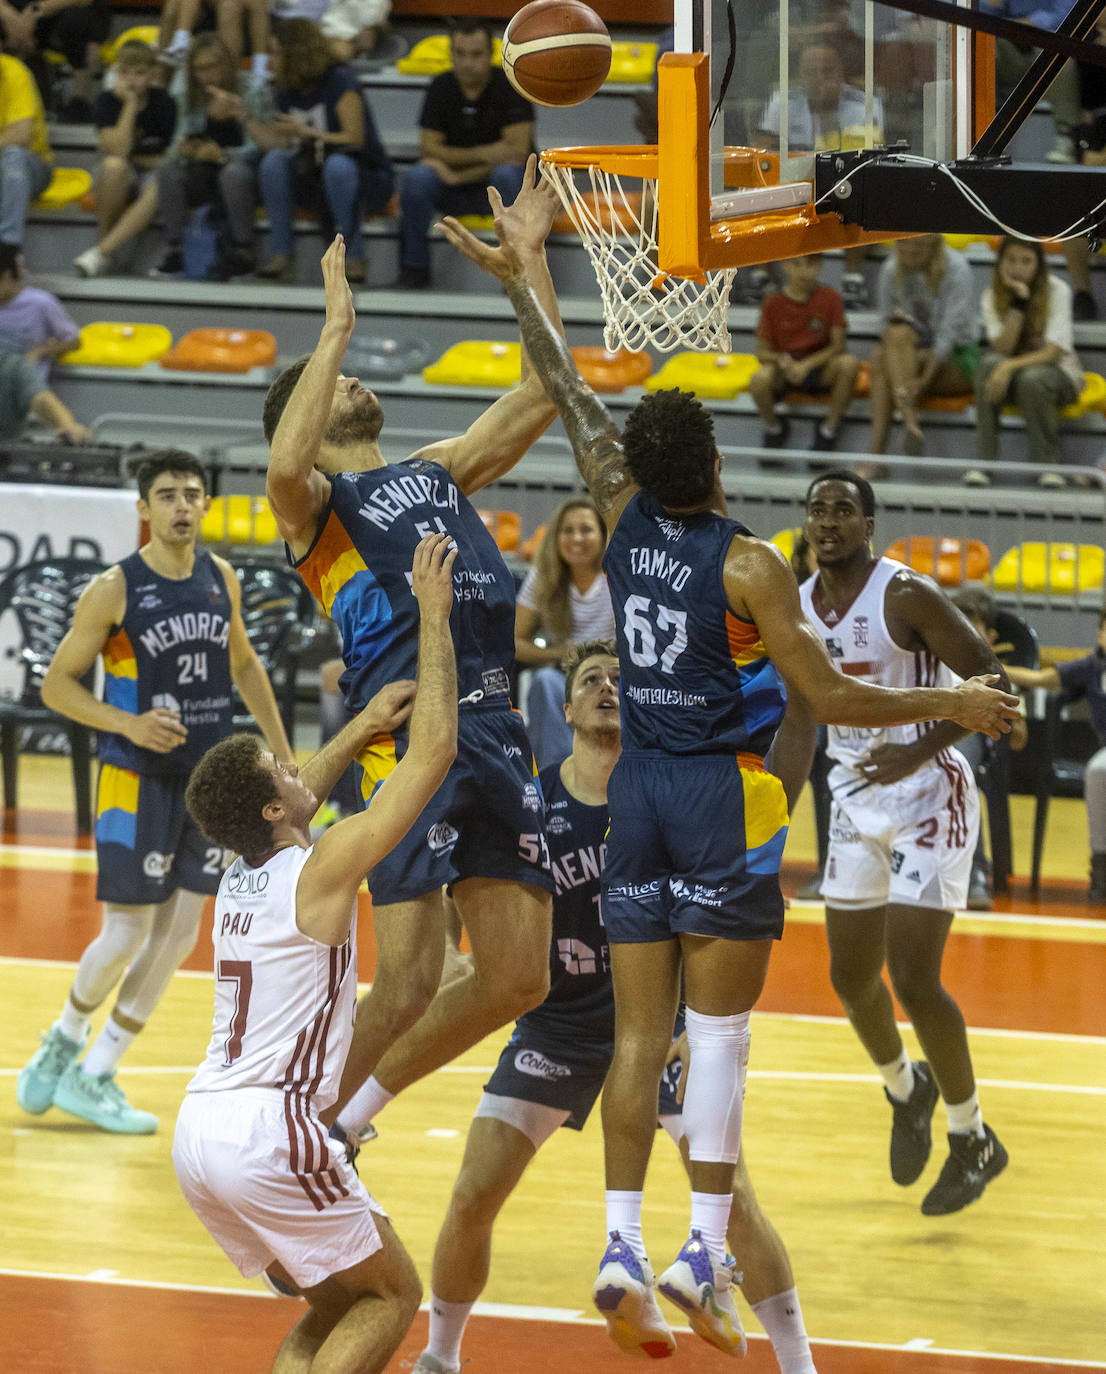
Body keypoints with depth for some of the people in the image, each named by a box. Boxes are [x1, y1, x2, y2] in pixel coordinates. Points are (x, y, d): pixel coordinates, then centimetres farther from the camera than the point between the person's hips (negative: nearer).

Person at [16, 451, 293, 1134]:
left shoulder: (222, 579, 4)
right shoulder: (115, 590, -12)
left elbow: (243, 663, 20)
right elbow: (57, 683, -8)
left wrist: (283, 752, 17)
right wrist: (128, 724, -23)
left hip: (211, 779, 6)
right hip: (138, 781, -6)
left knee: (178, 936, 3)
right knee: (127, 934, -6)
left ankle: (95, 1077, 12)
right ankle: (65, 1040, 22)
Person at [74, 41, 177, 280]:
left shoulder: (163, 102, -6)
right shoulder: (107, 101, -9)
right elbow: (117, 151, -22)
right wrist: (130, 104, -23)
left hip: (153, 173, 1)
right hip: (119, 180, -1)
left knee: (158, 191, -37)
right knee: (114, 165, -38)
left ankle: (101, 253, -36)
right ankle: (103, 238, -22)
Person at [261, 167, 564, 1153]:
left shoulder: (439, 474, 26)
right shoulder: (315, 503, 5)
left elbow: (541, 395, 23)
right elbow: (286, 465, -20)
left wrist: (530, 256, 19)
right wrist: (336, 329, -16)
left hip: (496, 731, 7)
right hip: (408, 733, -7)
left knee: (519, 978, 5)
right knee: (408, 981, -10)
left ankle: (357, 1108, 22)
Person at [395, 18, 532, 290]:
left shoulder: (510, 87, -10)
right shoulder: (441, 88, 0)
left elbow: (517, 152, -17)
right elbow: (429, 149, -5)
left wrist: (458, 174, -19)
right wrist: (483, 154, -19)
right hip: (453, 193, 2)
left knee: (508, 174, -37)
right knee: (416, 177, -28)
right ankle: (414, 270, -17)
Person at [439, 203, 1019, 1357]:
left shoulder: (625, 518, -1)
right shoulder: (747, 564, -15)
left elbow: (573, 402, 12)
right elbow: (826, 699, -15)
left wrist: (517, 285, 22)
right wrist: (952, 706, -5)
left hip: (639, 787, 5)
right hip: (723, 795, -5)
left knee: (639, 1032, 5)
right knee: (717, 1034, -2)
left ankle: (621, 1245, -2)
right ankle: (703, 1252, -5)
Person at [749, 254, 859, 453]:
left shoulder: (829, 298, -4)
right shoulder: (774, 303, -3)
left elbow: (838, 345, -8)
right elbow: (762, 352, -2)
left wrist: (806, 365, -23)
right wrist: (781, 360, -26)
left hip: (819, 368, 0)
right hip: (784, 370, 0)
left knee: (848, 363, -34)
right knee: (759, 378, -35)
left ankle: (829, 429, -11)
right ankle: (773, 427, 1)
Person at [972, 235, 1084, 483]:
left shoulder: (1057, 291, -12)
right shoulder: (992, 296, -3)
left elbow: (1053, 353, -20)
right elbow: (1002, 349, -16)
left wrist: (1010, 367, -34)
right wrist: (1018, 304, -24)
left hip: (1058, 372, -3)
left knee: (1031, 379, -37)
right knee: (989, 362, -31)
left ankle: (1048, 464, -21)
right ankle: (983, 461, -33)